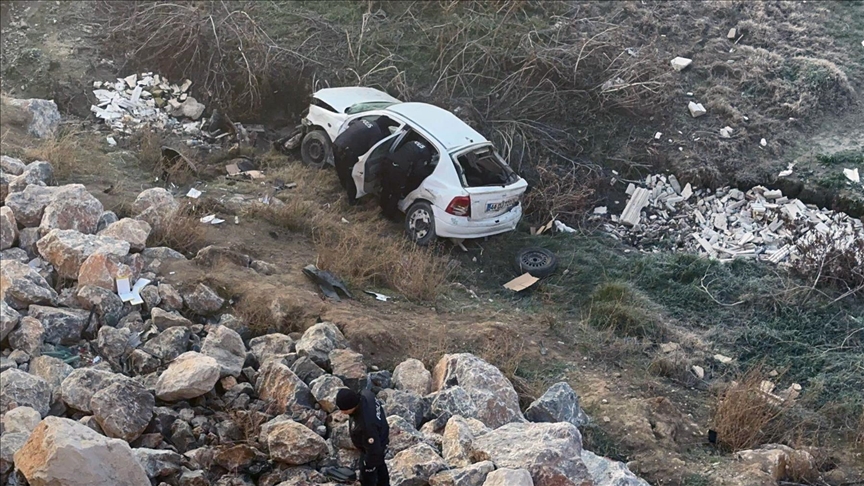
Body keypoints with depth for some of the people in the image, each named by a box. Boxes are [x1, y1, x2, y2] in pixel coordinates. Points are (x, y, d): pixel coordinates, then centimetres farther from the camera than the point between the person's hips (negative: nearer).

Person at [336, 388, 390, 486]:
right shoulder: (366, 394, -28)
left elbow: (374, 448, -33)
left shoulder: (366, 423, -48)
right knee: (379, 465, 36)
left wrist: (369, 465, -14)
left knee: (367, 476, 20)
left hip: (374, 447, -8)